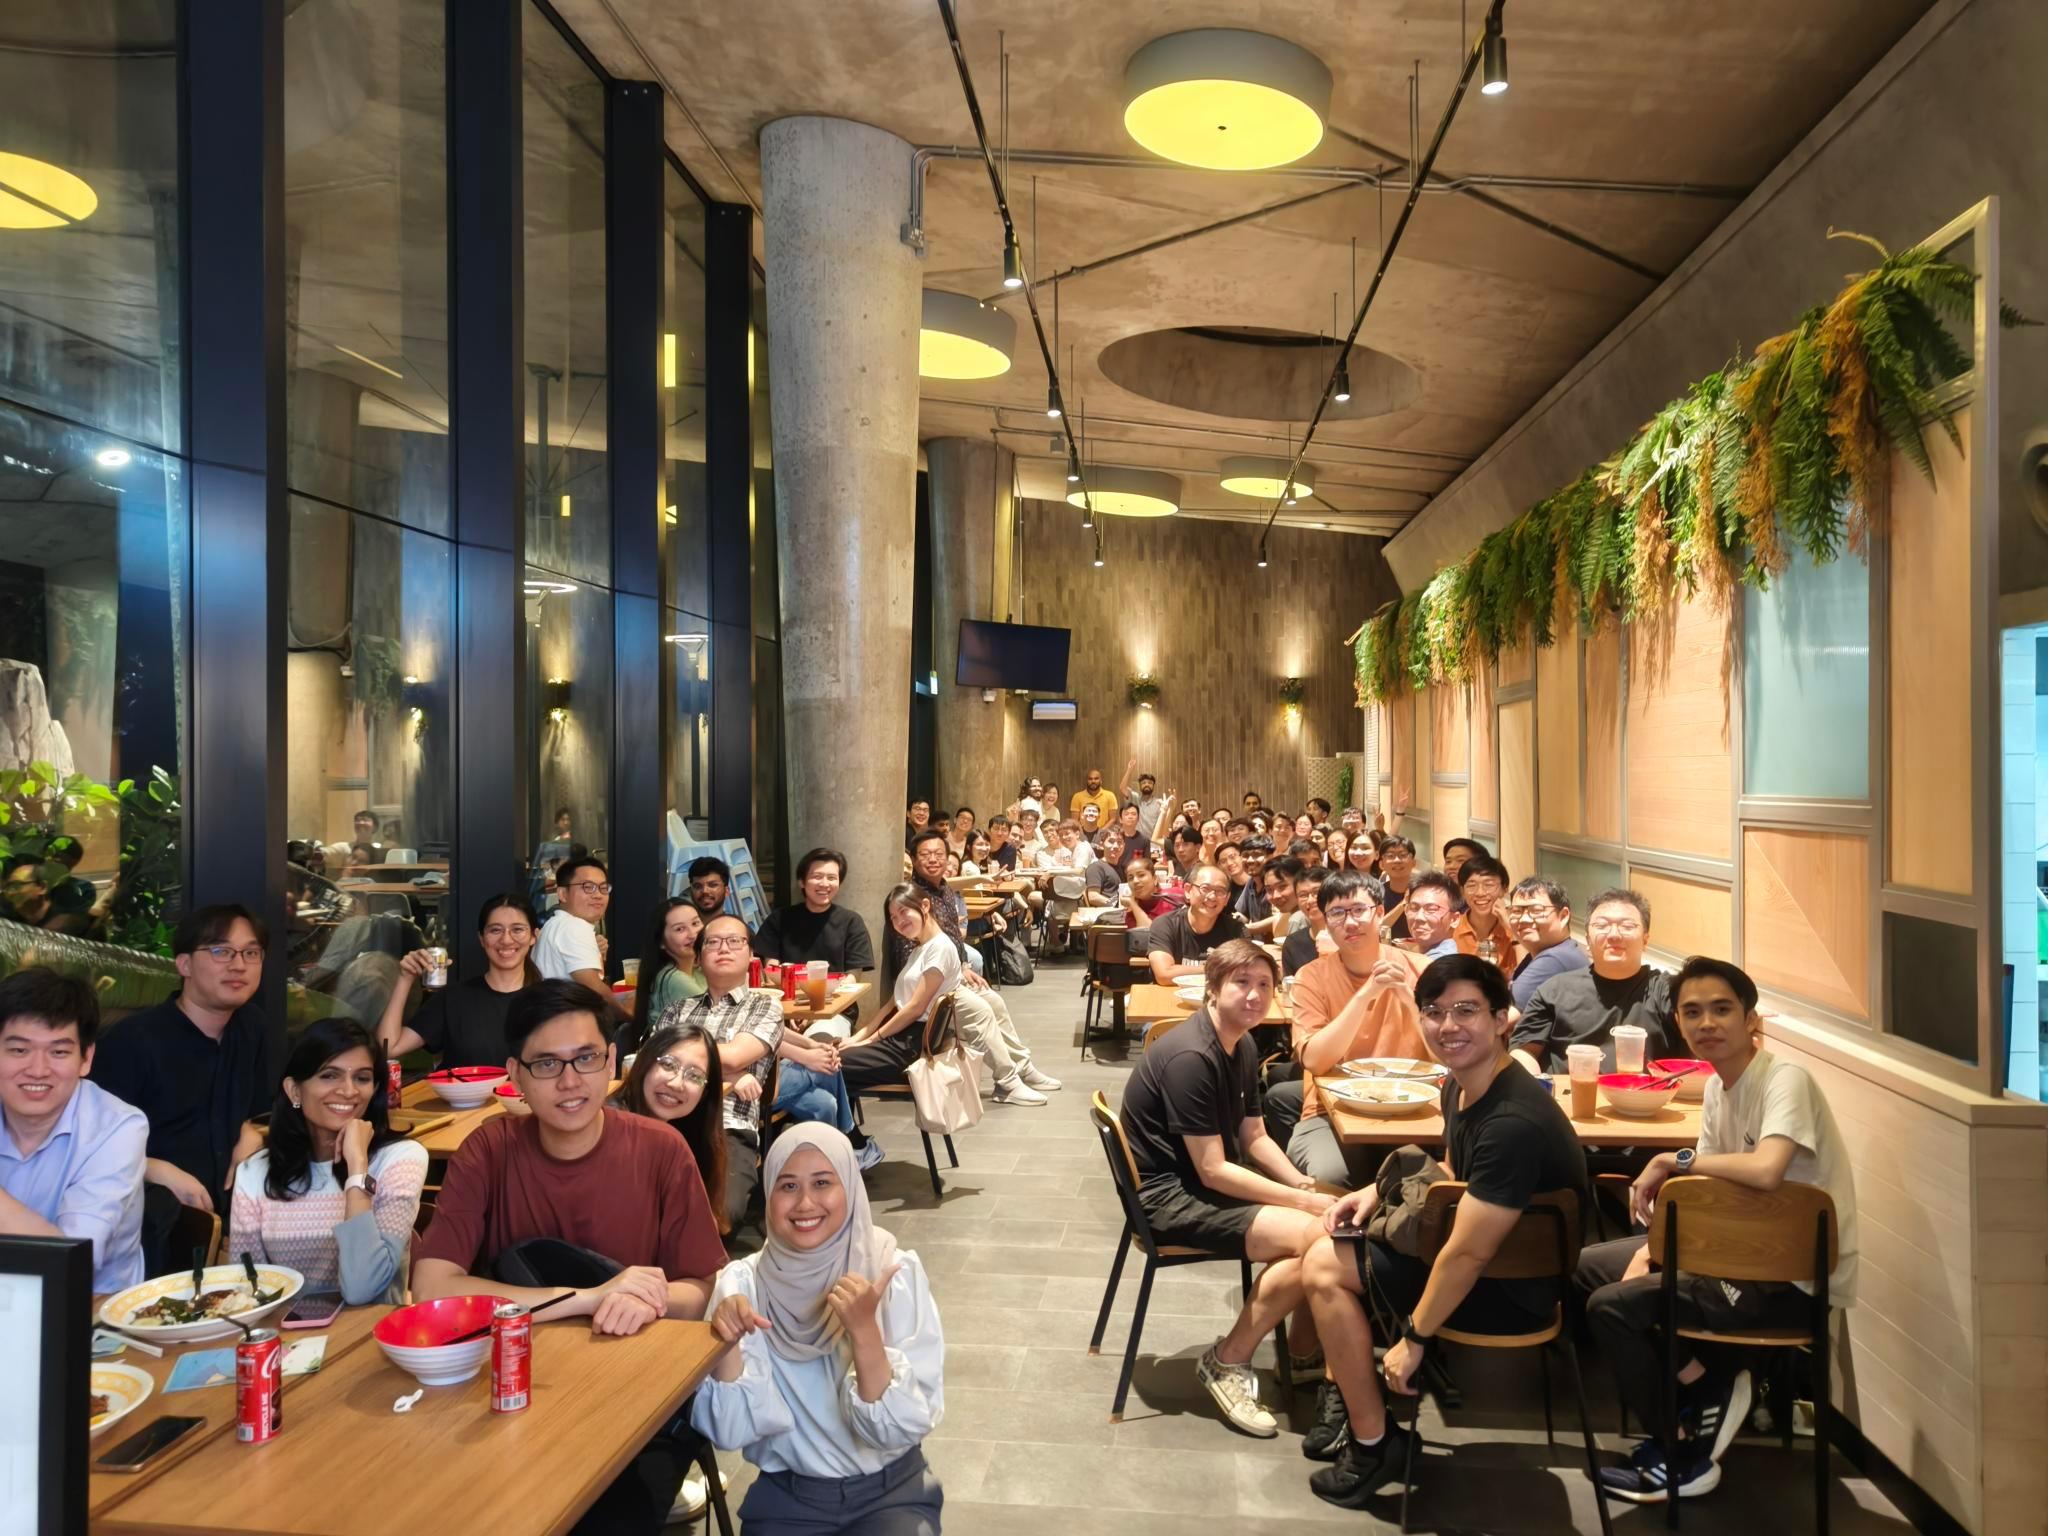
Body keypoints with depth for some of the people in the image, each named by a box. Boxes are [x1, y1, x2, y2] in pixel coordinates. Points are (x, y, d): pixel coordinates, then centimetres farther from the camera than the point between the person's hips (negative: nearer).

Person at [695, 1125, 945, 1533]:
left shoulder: (895, 1273, -11)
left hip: (890, 1491, -2)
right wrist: (727, 1346, -25)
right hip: (786, 1497, 2)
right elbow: (729, 1431, -9)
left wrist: (864, 1331, -27)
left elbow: (906, 1426, -14)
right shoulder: (742, 1282, -7)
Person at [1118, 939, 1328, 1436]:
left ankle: (1304, 1351, 12)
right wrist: (1304, 1203, -20)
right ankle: (1226, 1363, -6)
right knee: (1308, 1236, -22)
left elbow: (1254, 1136, 12)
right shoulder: (1190, 1057, -24)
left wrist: (1303, 1185, -5)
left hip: (1213, 1179, 9)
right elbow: (1212, 1171, -23)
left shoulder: (1243, 1047, 5)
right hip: (1168, 1194, -9)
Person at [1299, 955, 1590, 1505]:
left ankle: (1374, 1444, 4)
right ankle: (1343, 1392, 24)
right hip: (1475, 1251, 10)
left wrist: (1413, 1340, -17)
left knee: (1324, 1265, -9)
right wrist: (1380, 1189, 3)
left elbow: (1467, 1254, -29)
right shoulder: (1460, 1088, -1)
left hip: (1514, 1289, -10)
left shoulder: (1512, 1123, -32)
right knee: (1338, 1234, 14)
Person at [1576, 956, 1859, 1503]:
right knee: (1592, 1265, 12)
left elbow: (1765, 1171, -40)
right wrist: (1650, 1249, -4)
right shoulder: (1718, 1087, 5)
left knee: (1611, 1306, -16)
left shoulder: (1785, 1080, -21)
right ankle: (1703, 1386, 10)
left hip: (1795, 1280, -9)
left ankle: (1684, 1457, 3)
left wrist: (1672, 1161, -25)